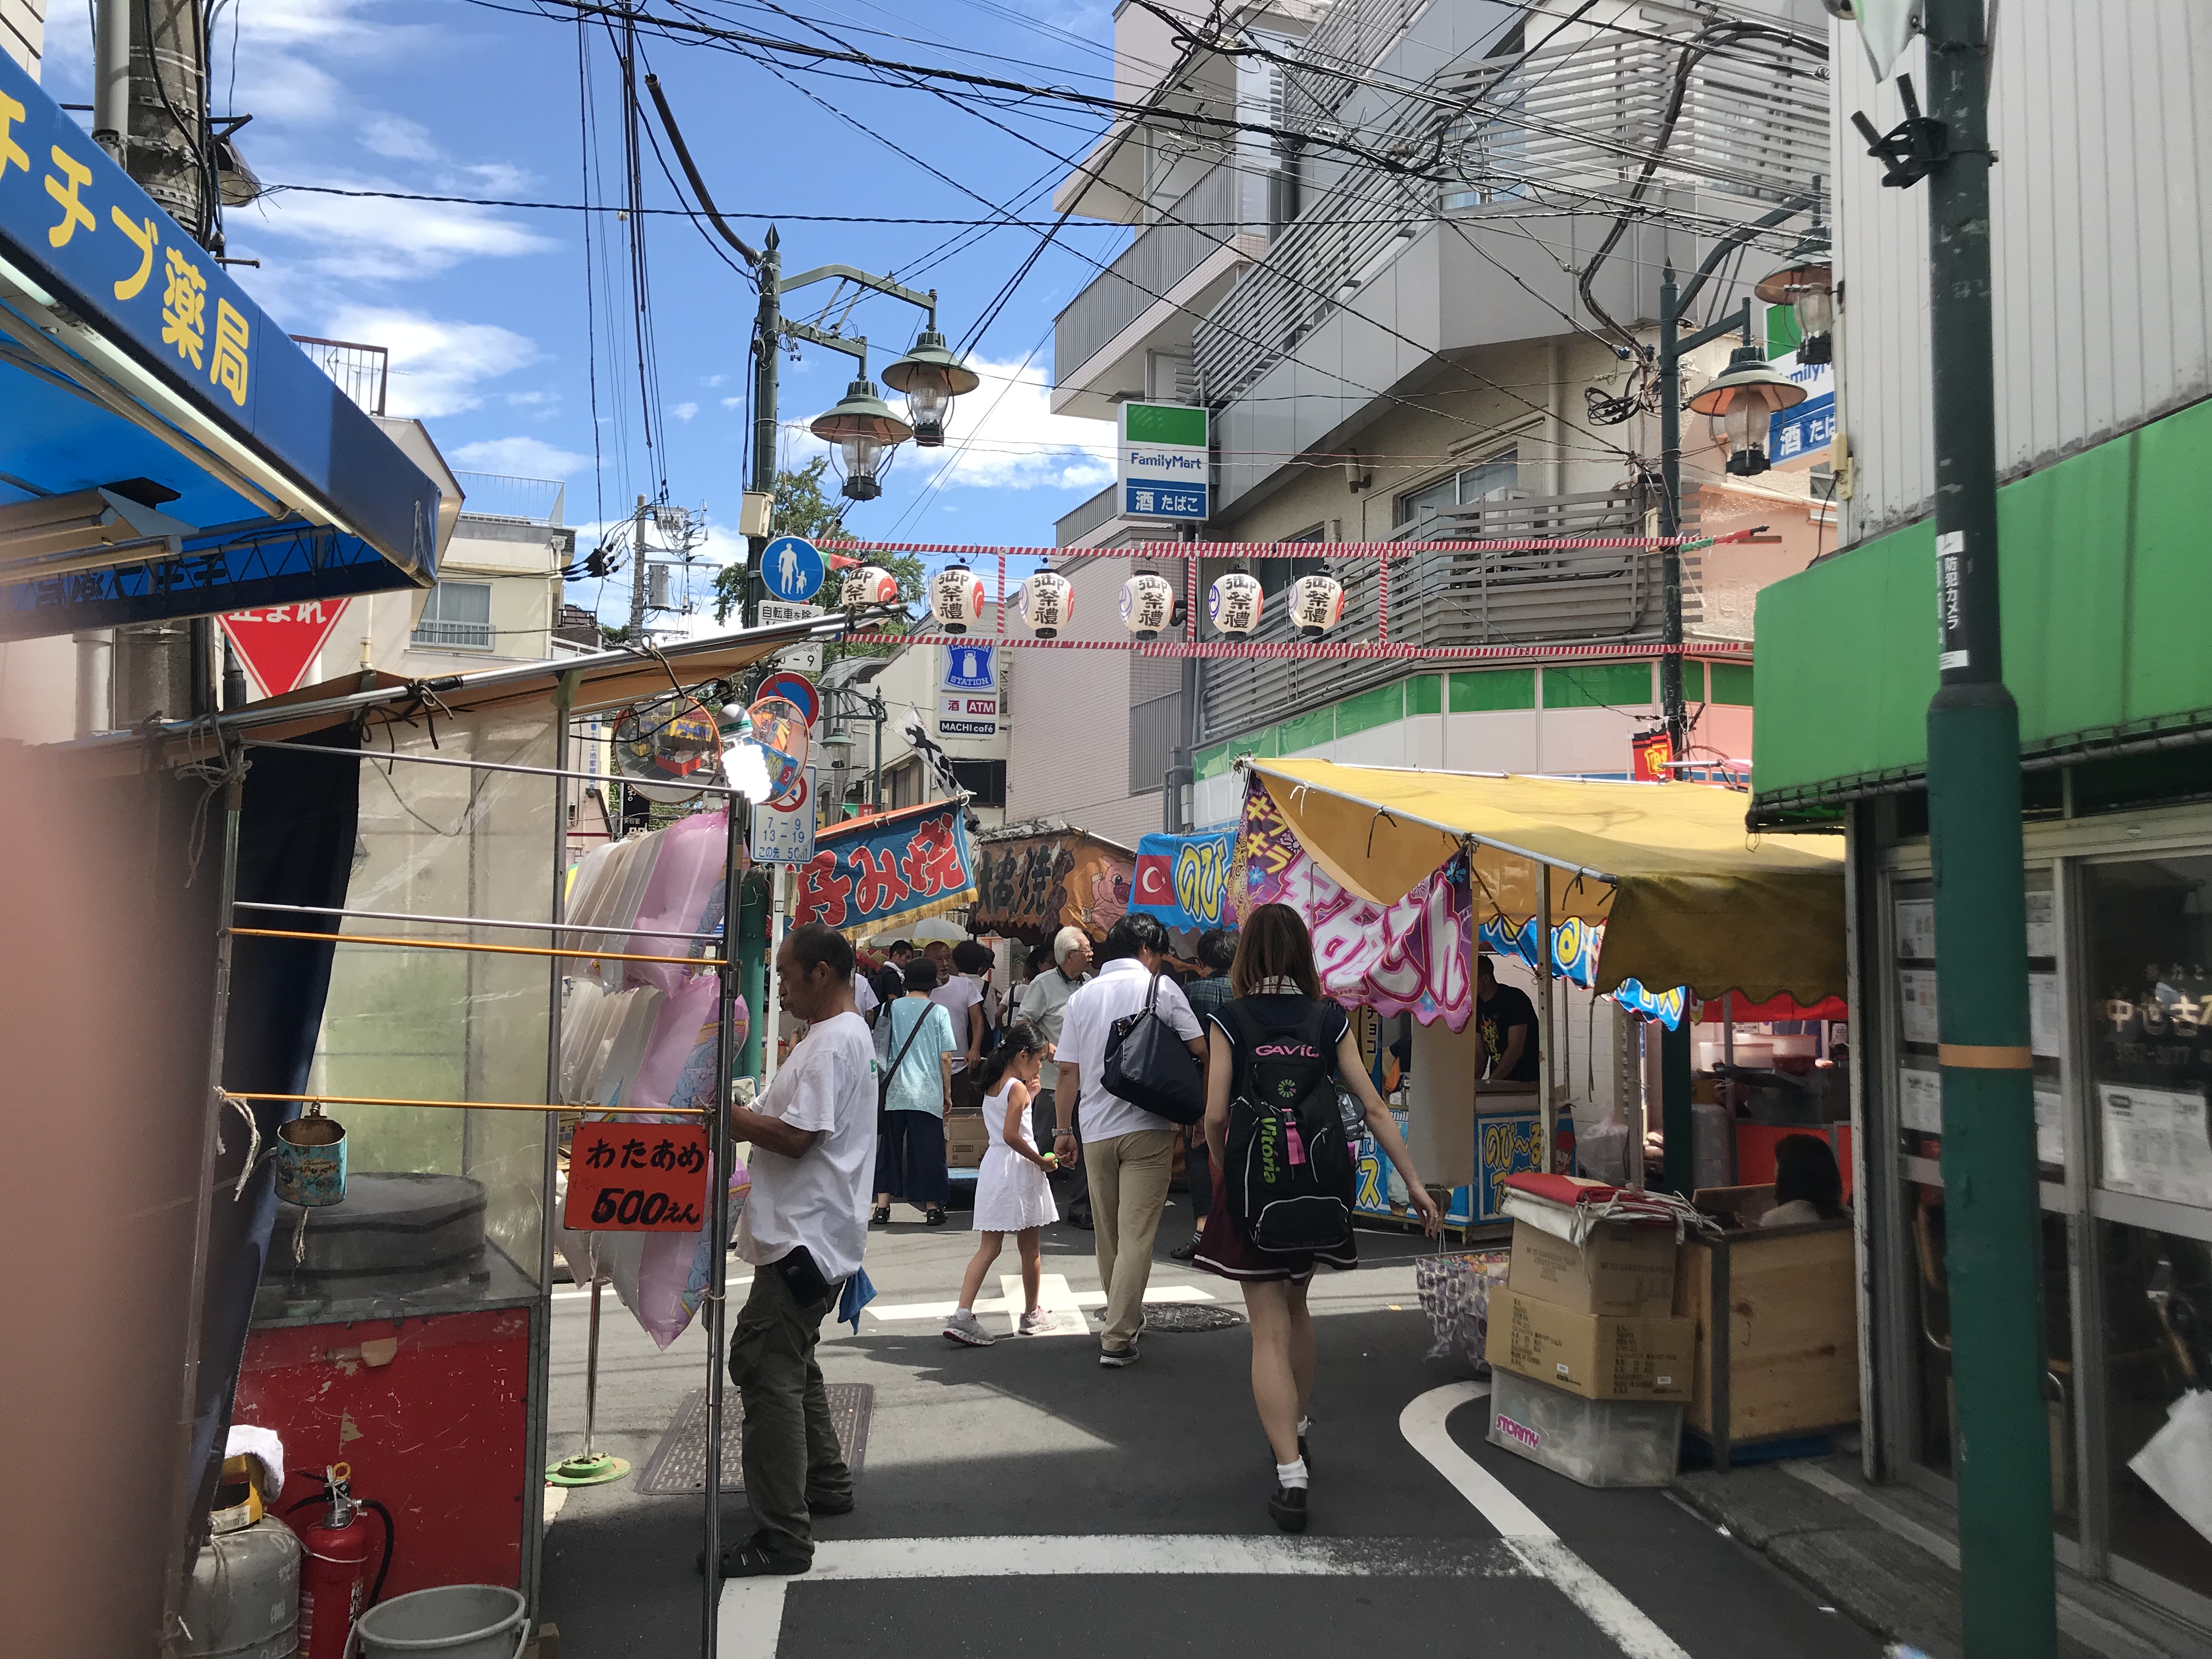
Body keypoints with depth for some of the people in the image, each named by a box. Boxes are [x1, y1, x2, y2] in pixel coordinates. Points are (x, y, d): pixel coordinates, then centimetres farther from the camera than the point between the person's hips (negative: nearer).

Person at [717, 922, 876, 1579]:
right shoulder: (846, 1034, 16)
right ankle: (825, 1483, 35)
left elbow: (795, 1136, -23)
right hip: (811, 1232, 11)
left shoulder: (832, 1044, -17)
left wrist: (724, 1111, -13)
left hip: (803, 1238, -11)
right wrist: (740, 1117, 8)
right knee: (788, 1364, 22)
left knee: (766, 1370, -9)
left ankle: (783, 1536, -5)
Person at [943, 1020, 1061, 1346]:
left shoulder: (992, 1085, 10)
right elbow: (1011, 1135, -22)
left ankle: (963, 1314, -8)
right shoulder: (1017, 1088, -14)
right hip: (1018, 1170, -7)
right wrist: (1042, 1160, -14)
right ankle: (1031, 1315, 22)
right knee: (1029, 1249, 10)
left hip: (993, 1166, 7)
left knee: (988, 1248, 5)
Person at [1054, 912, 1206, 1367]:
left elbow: (1068, 1072, 7)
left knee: (1108, 1234, 17)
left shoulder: (1082, 996, 9)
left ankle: (1125, 1317, 32)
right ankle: (1118, 1339, -8)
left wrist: (1063, 1129, 14)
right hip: (1147, 1128, -4)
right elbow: (1200, 1049, -4)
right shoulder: (1161, 988, -1)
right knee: (1136, 1236, -3)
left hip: (1096, 1130, 4)